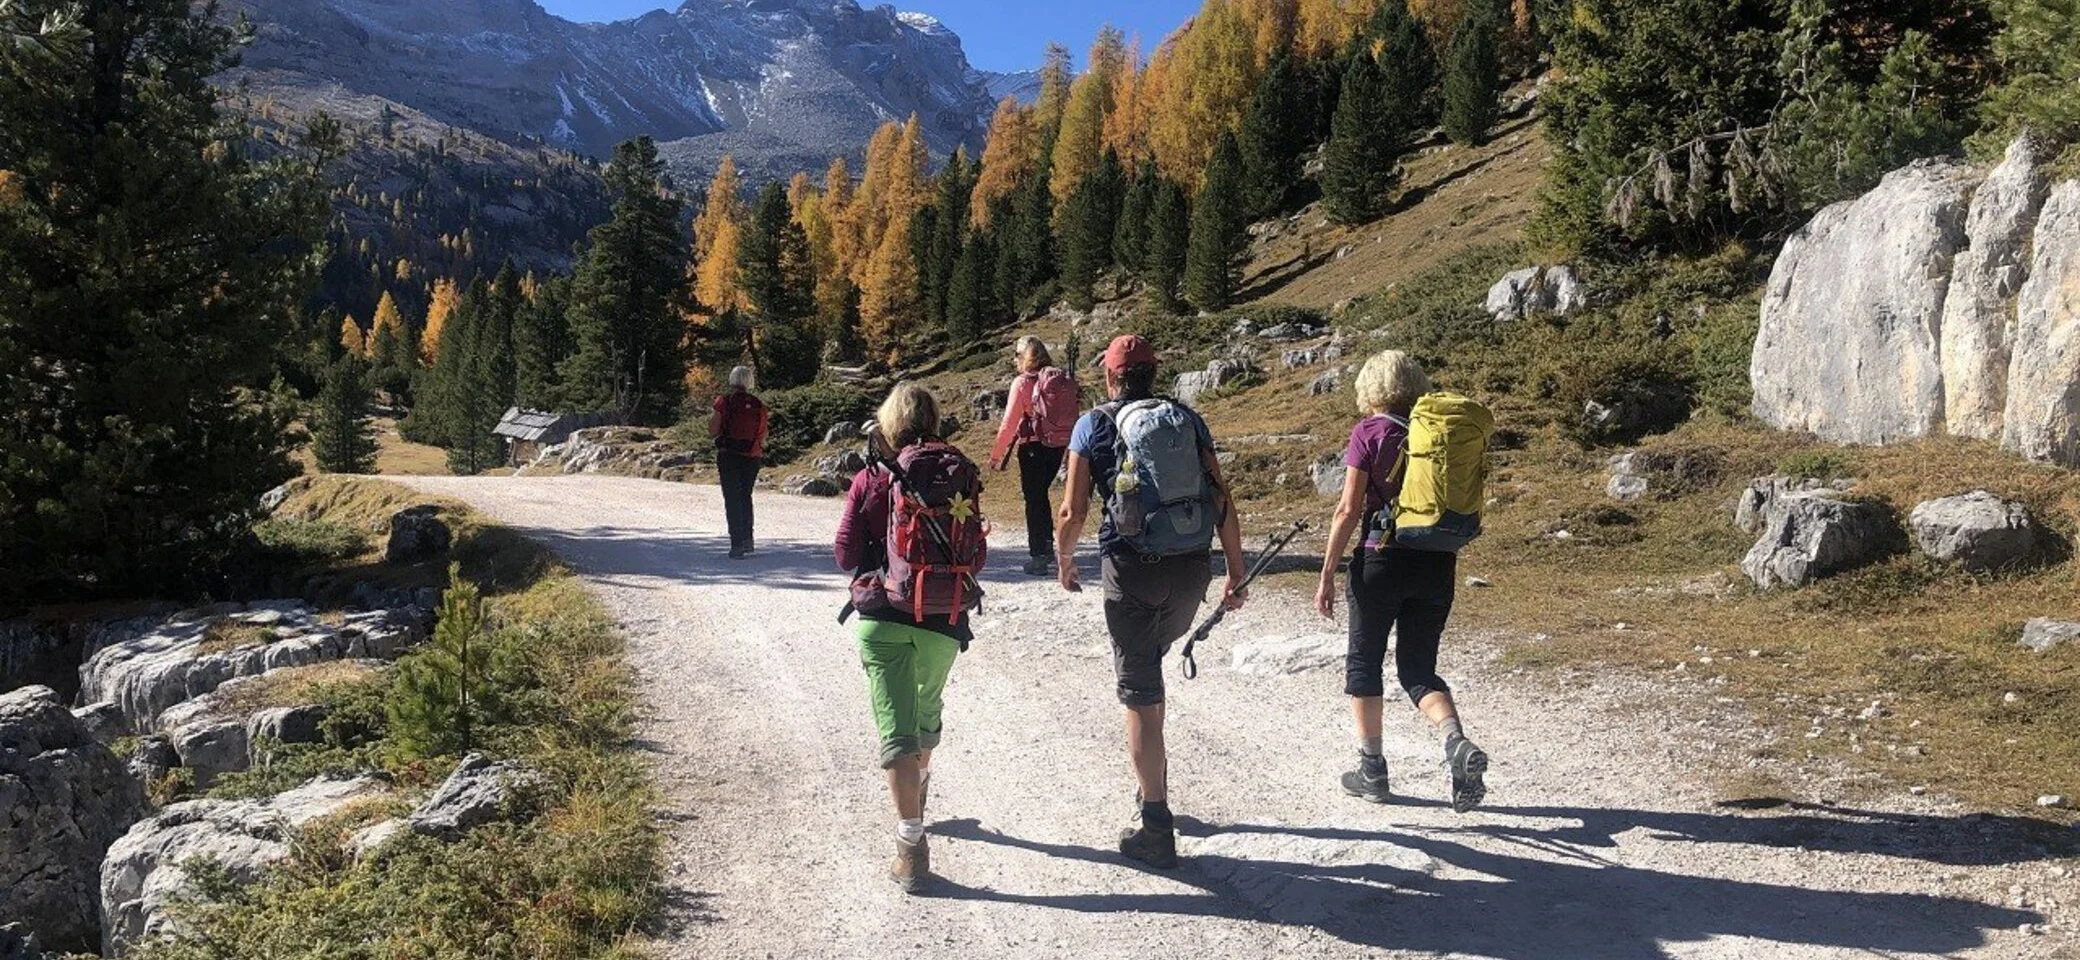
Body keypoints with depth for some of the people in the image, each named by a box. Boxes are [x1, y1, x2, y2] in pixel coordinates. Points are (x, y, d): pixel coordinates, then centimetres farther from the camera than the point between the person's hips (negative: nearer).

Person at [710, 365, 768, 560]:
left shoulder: (724, 402, -7)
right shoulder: (758, 405, 2)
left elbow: (712, 432, -5)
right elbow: (763, 437, 6)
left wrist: (711, 418, 12)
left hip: (729, 456, -3)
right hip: (752, 456, 3)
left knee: (732, 500, 1)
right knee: (746, 497, 20)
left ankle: (737, 544, -5)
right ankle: (747, 540, 21)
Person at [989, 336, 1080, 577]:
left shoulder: (1023, 383, -11)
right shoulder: (1063, 381, 3)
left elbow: (1009, 423, -9)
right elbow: (1073, 416, 6)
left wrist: (996, 454, -1)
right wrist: (1071, 449, 18)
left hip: (1033, 447, -5)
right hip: (1058, 447, 5)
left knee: (1033, 499, 4)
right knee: (1041, 495, 22)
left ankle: (1039, 557, 5)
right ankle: (1047, 547, 29)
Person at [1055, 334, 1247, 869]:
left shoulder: (1094, 426, 2)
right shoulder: (1189, 421, 9)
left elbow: (1073, 512, -2)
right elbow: (1223, 504, 5)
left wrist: (1064, 563, 16)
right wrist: (1236, 574, 11)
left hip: (1132, 569, -4)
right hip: (1192, 567, 4)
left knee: (1140, 696, 2)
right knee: (1152, 664, 28)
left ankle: (1157, 829, 3)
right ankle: (1154, 776, 37)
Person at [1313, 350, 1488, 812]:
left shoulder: (1369, 432, -6)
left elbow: (1349, 510, -9)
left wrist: (1327, 575, -5)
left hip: (1383, 556, -4)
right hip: (1437, 562, 4)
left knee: (1364, 662, 13)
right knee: (1419, 668, 12)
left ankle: (1371, 769, 17)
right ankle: (1458, 743, -14)